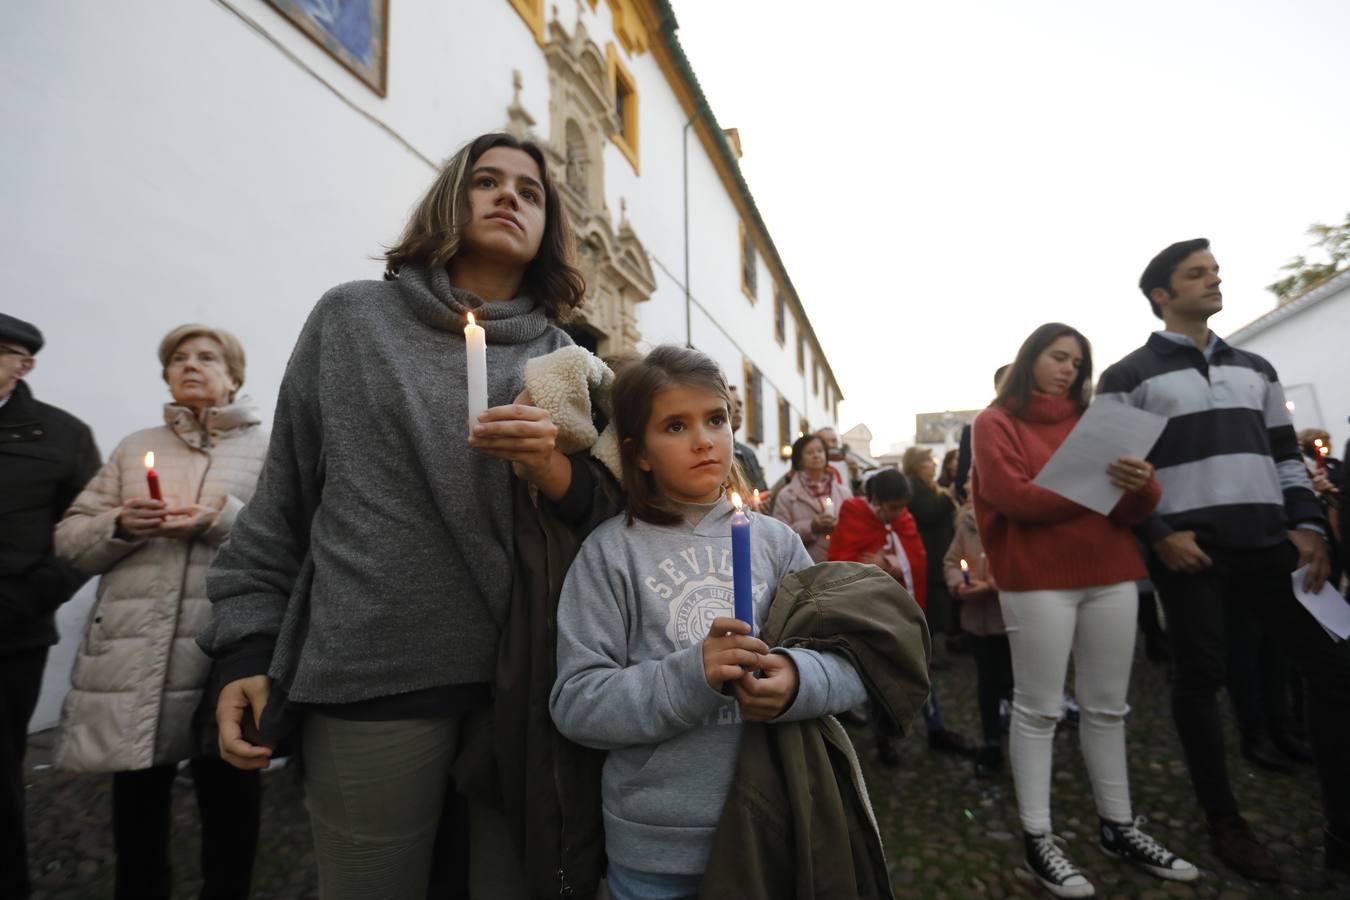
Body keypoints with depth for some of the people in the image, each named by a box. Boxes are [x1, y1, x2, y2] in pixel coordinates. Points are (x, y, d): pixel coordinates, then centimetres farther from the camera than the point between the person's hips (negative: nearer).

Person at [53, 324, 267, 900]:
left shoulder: (267, 449, 6)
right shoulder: (134, 448, 17)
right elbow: (69, 540, 14)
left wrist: (224, 520, -17)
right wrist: (120, 525, -6)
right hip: (133, 657, 3)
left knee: (231, 805, 9)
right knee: (136, 810, 13)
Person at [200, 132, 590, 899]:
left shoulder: (563, 359, 8)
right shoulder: (353, 318, 6)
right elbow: (283, 496, 7)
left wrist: (556, 469, -14)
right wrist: (247, 647, 5)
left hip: (524, 677, 2)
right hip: (372, 676, -1)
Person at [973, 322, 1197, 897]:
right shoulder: (996, 423, 1)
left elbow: (1136, 509, 7)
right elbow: (1015, 497, -13)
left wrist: (1139, 484, -16)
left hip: (1111, 575, 6)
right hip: (1037, 580, -5)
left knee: (1108, 707, 13)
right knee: (1038, 710, -1)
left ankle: (1118, 827, 27)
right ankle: (1038, 842, 8)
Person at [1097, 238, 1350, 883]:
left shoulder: (1254, 367, 18)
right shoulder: (1127, 377, 0)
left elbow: (1285, 454, 17)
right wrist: (1158, 534, -13)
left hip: (1267, 542, 6)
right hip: (1188, 547, -5)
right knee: (1199, 679, 0)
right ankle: (1225, 824, 16)